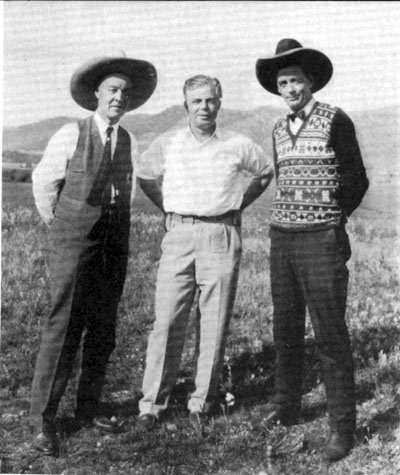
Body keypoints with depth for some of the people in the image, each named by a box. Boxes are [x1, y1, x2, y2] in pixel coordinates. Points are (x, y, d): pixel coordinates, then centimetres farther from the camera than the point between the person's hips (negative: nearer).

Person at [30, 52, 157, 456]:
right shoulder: (71, 135, -5)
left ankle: (88, 408, 22)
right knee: (64, 328, -6)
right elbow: (43, 182, 5)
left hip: (114, 245, 5)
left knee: (103, 331, 8)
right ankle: (42, 419, 5)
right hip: (74, 243, -5)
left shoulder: (130, 142, 8)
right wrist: (57, 225, 13)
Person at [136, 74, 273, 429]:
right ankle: (152, 402, 7)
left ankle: (203, 402, 17)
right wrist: (167, 209, 12)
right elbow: (146, 177, 21)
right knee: (167, 321, -3)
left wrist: (237, 205, 12)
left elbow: (265, 173, 20)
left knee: (215, 324, 3)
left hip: (221, 237, 0)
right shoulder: (166, 144, 4)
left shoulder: (238, 146, 3)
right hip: (178, 236, 0)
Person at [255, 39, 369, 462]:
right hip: (281, 237, 6)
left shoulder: (335, 121, -5)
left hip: (321, 241, -6)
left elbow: (356, 181, 0)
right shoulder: (279, 130, 13)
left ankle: (342, 426, 5)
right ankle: (286, 406, 26)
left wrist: (328, 223, 8)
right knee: (286, 329, 12)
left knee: (330, 335, -4)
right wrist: (289, 221, 16)